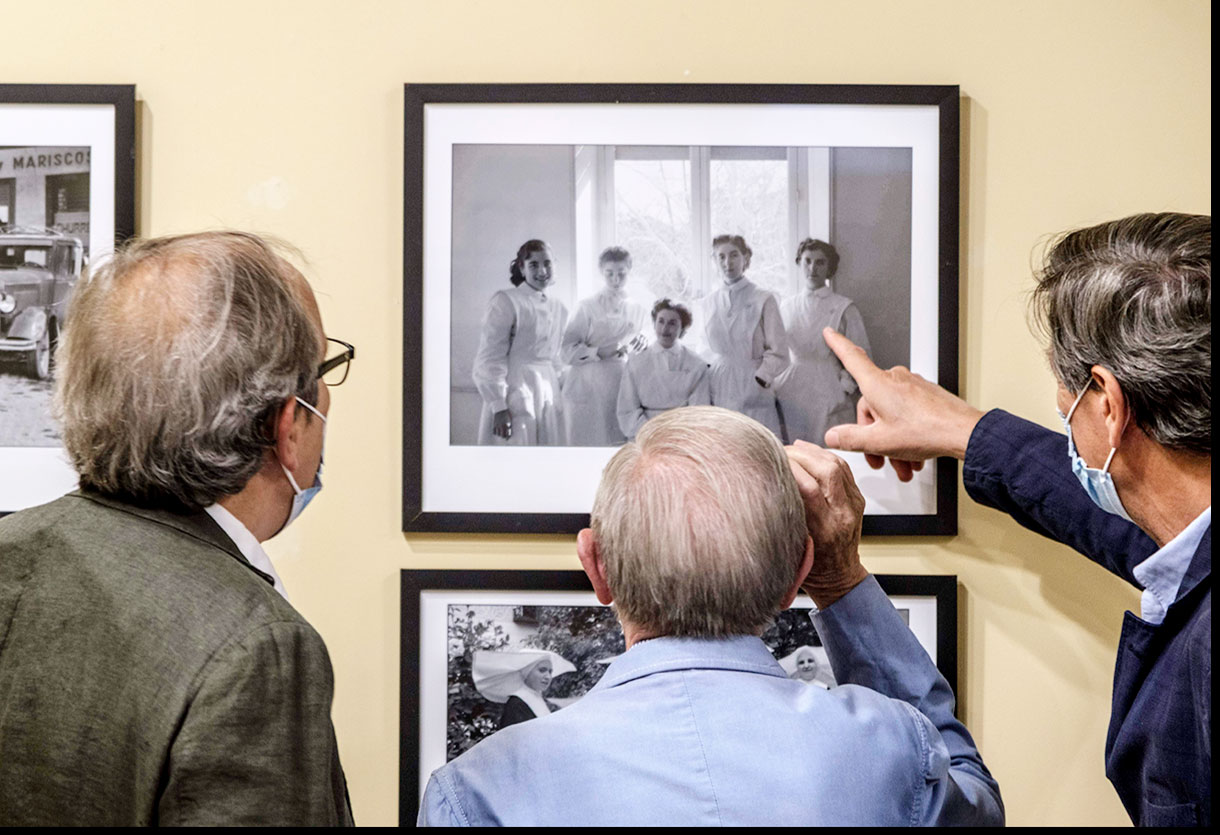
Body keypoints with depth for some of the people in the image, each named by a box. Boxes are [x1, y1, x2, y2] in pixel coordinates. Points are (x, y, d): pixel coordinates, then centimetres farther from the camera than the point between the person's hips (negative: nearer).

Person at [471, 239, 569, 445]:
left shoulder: (558, 309, 14)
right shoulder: (505, 302, -8)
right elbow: (489, 360, -11)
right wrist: (499, 408, -17)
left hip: (548, 391, 7)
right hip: (515, 389, -7)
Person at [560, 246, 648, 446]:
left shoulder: (637, 309, 14)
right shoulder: (588, 307, -1)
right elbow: (568, 351, -6)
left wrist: (642, 343, 2)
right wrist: (600, 352, -18)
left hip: (623, 387, 4)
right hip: (589, 390, -4)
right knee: (589, 443, -8)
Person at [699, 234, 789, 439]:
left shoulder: (763, 300, -1)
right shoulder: (709, 302, 13)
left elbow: (778, 355, -3)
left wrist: (758, 382, -12)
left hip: (753, 392, -3)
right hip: (719, 390, 4)